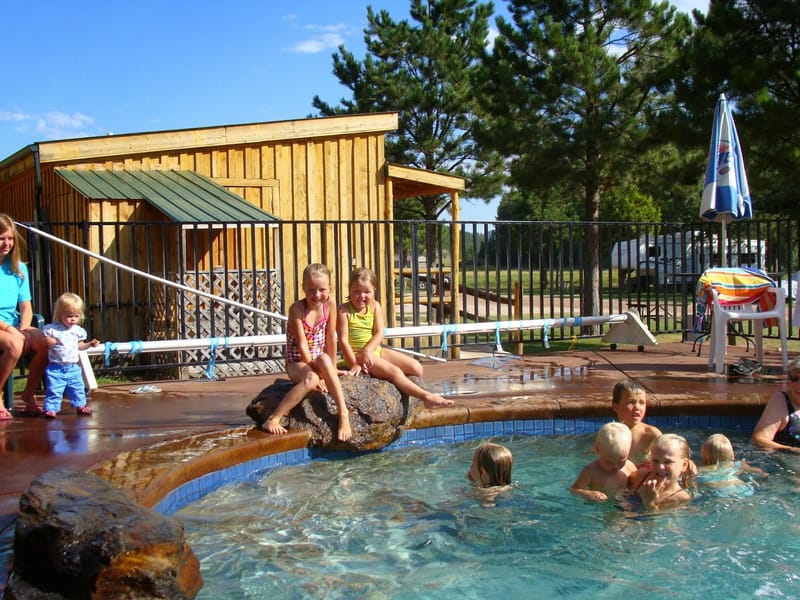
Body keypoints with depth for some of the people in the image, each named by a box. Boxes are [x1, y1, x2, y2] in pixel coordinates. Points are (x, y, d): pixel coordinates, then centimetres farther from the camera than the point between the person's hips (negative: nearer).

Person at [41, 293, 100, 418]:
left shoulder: (78, 330, 5)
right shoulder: (51, 329, -9)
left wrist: (89, 344, 3)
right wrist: (49, 342, -25)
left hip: (73, 368, 4)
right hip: (55, 368, -4)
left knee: (78, 389, 14)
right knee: (53, 390, -5)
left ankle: (80, 406, 29)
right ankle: (51, 408, 4)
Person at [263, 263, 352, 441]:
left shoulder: (330, 304, -4)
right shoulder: (296, 309, -15)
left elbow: (331, 338, 1)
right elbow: (302, 344, -17)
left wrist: (332, 368, 2)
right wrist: (318, 374, -20)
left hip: (318, 362, 3)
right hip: (297, 363, -3)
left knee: (324, 359, -34)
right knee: (310, 380, -36)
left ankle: (343, 413, -34)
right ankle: (273, 419, -31)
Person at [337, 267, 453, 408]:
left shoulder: (375, 306, 6)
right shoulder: (344, 310, -8)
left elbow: (379, 333, -2)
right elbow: (343, 340, -12)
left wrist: (367, 350, -20)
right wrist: (354, 363, -20)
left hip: (376, 350, 7)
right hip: (357, 354, -6)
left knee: (416, 367, -7)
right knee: (394, 371, -26)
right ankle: (426, 397, -27)